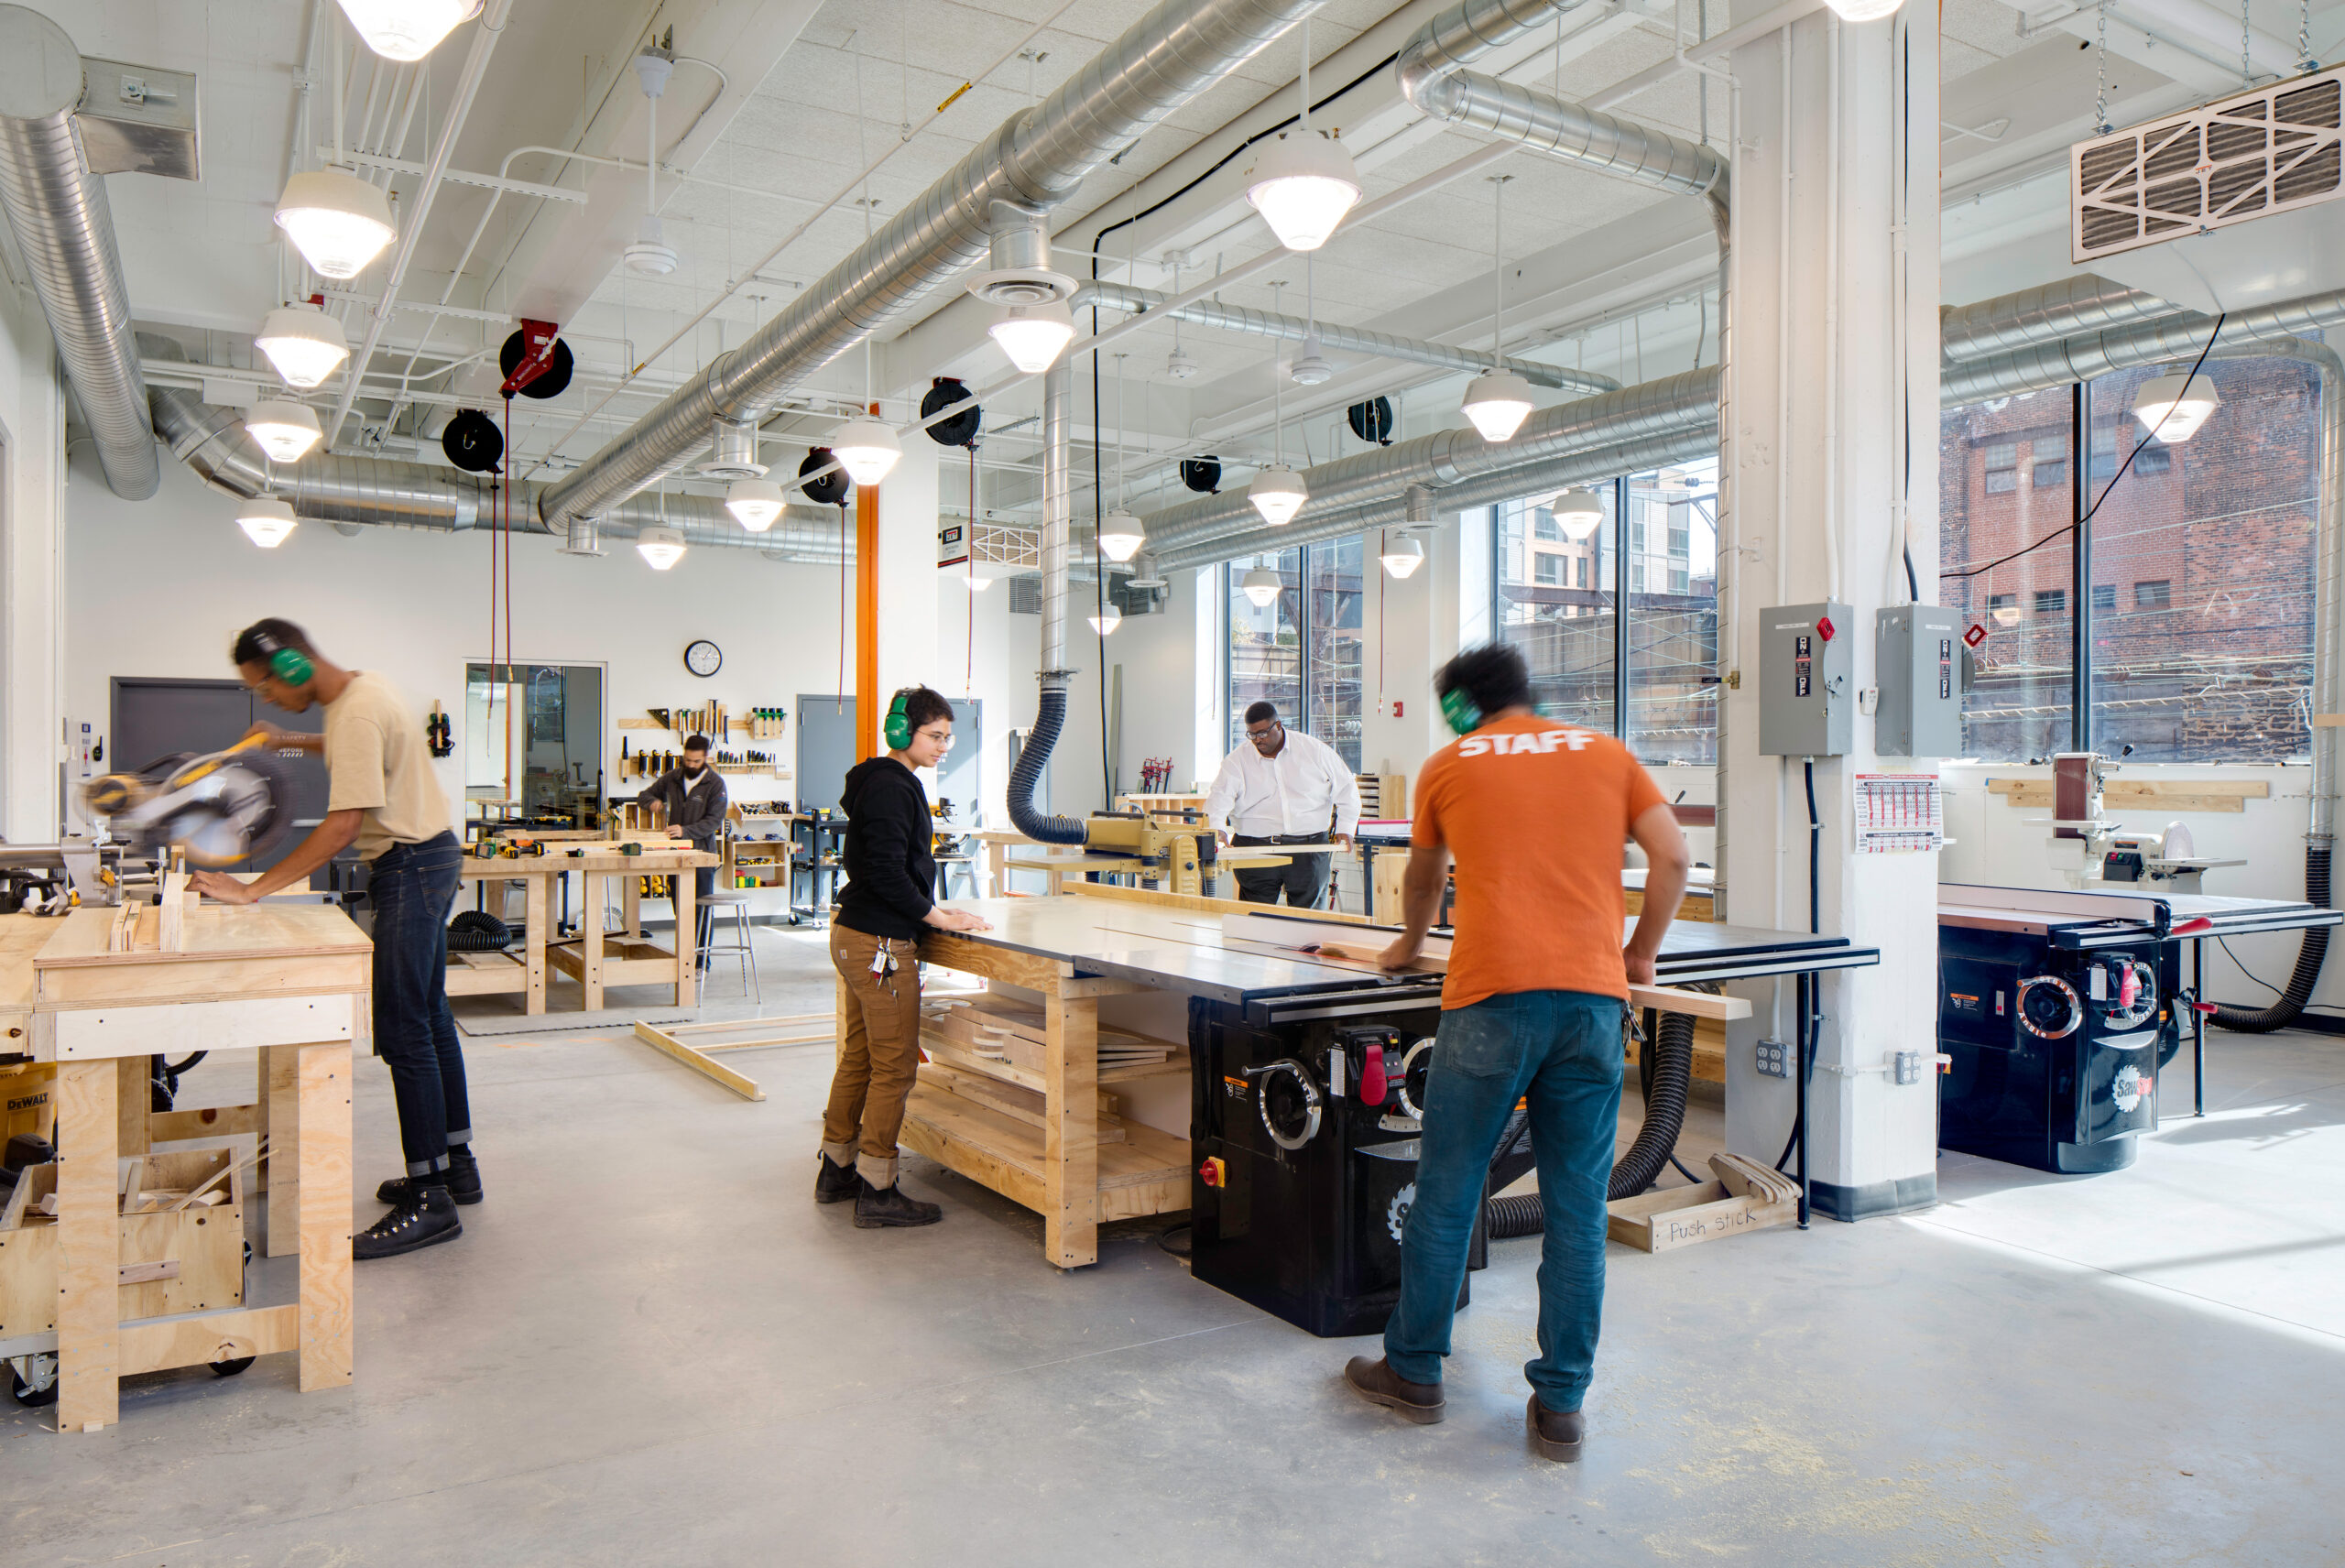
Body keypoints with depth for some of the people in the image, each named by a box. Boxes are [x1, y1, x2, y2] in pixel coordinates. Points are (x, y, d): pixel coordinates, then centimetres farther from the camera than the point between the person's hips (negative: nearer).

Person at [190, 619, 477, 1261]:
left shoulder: (356, 715, -22)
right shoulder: (365, 689, 10)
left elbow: (343, 826, -27)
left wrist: (254, 889, -24)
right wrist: (289, 742, 27)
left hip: (410, 867, -11)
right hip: (428, 854, 11)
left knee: (405, 1032, -9)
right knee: (430, 1016, 16)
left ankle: (430, 1202, -6)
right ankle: (455, 1164, 26)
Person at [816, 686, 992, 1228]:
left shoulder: (878, 782, 16)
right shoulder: (891, 787, -16)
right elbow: (888, 874, -22)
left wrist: (929, 910, 16)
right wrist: (938, 918, -14)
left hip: (855, 935, 11)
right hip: (881, 944, -11)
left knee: (859, 1056, 17)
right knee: (894, 1067, -3)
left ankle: (837, 1169, 27)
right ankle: (877, 1192, 4)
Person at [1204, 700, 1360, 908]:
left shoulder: (1315, 751, 5)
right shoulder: (1238, 759, 4)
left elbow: (1346, 788, 12)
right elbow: (1221, 793, -8)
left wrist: (1345, 827, 3)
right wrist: (1218, 827, -27)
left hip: (1309, 844, 0)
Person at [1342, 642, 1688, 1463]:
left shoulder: (1449, 765, 13)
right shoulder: (1605, 752, 16)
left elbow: (1424, 877, 27)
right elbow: (1672, 855, 6)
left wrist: (1411, 943, 45)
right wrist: (1641, 951, 19)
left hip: (1492, 995, -2)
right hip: (1593, 996, 2)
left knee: (1445, 1194, 10)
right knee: (1577, 1210, 8)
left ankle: (1413, 1372, 23)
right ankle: (1560, 1405, 15)